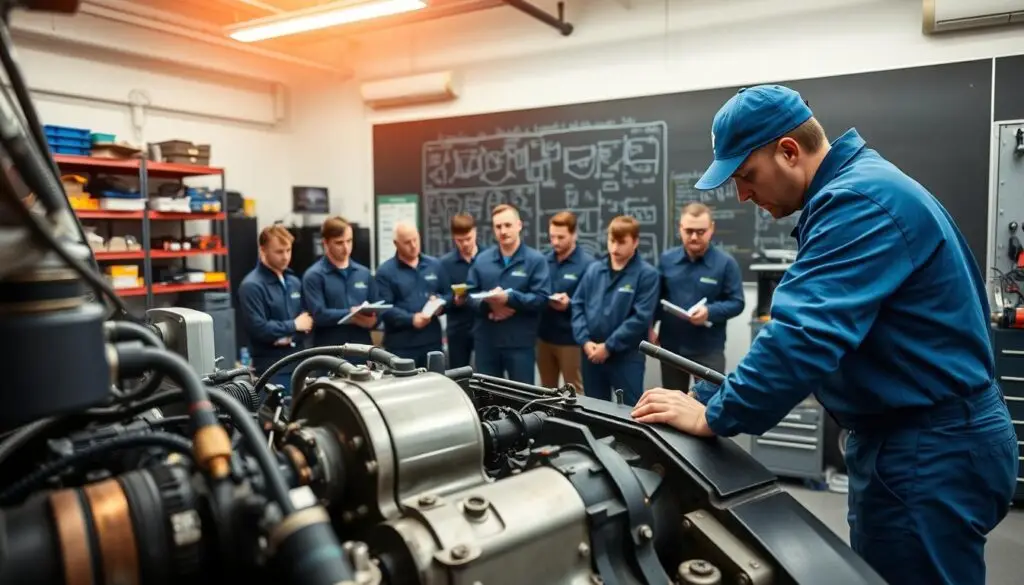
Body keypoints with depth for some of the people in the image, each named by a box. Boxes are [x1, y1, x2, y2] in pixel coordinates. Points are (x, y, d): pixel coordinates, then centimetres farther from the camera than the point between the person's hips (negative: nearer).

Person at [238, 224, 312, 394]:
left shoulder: (294, 281, 12)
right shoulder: (252, 286, -11)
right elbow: (258, 328, -21)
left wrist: (293, 336, -7)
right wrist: (293, 326, -9)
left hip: (299, 362, 7)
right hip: (272, 367, -7)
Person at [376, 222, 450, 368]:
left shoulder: (435, 265, 11)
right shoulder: (385, 271, -4)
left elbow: (448, 294, 15)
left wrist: (440, 303, -8)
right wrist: (411, 319, -24)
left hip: (432, 341, 4)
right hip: (400, 346, -4)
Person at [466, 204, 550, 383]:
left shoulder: (536, 259, -5)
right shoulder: (482, 259, 7)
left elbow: (542, 298, -13)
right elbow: (470, 295, 5)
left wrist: (509, 297, -22)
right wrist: (488, 305, -15)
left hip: (520, 342, -3)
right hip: (485, 341, 4)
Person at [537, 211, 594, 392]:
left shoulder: (587, 263, -11)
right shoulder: (544, 260, 7)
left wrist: (569, 304, -27)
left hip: (571, 339, -6)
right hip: (544, 336, 6)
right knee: (546, 390, 19)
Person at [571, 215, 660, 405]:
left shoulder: (647, 274, -9)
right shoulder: (594, 270, 6)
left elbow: (641, 317, -15)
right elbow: (577, 305, 5)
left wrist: (608, 346, -15)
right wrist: (584, 340, -8)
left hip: (627, 356, -4)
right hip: (592, 354, 5)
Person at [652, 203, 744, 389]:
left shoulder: (726, 263, -9)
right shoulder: (666, 259, 3)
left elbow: (737, 303, -7)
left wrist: (710, 311, -24)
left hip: (709, 349, -3)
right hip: (671, 346, 4)